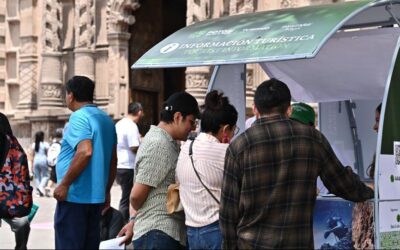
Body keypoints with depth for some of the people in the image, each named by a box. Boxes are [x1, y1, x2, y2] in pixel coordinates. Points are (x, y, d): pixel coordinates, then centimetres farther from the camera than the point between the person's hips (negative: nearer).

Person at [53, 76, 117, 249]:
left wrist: (64, 184, -19)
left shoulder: (79, 117, -12)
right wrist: (106, 191, 25)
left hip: (74, 196, -8)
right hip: (96, 196, 9)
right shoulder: (106, 119, 14)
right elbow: (113, 160, 18)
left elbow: (85, 152, -25)